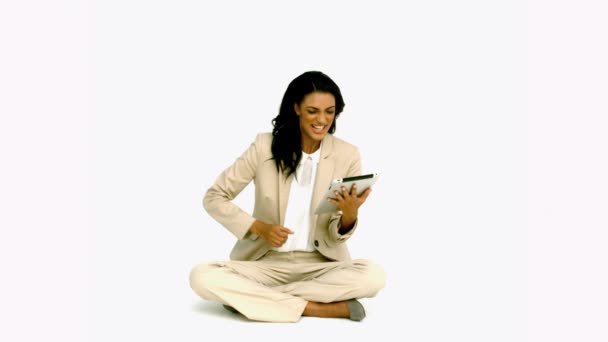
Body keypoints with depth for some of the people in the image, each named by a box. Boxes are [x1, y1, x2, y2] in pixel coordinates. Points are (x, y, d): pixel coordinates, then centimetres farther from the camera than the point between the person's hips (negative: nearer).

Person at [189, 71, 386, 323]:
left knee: (373, 275, -30)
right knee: (202, 277, -27)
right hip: (265, 263, 0)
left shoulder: (347, 156, -4)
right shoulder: (265, 146, -6)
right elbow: (213, 198, 0)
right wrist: (259, 227, -15)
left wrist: (350, 214, -26)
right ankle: (315, 308, -25)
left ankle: (253, 298, -21)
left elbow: (336, 237, -2)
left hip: (319, 266, 1)